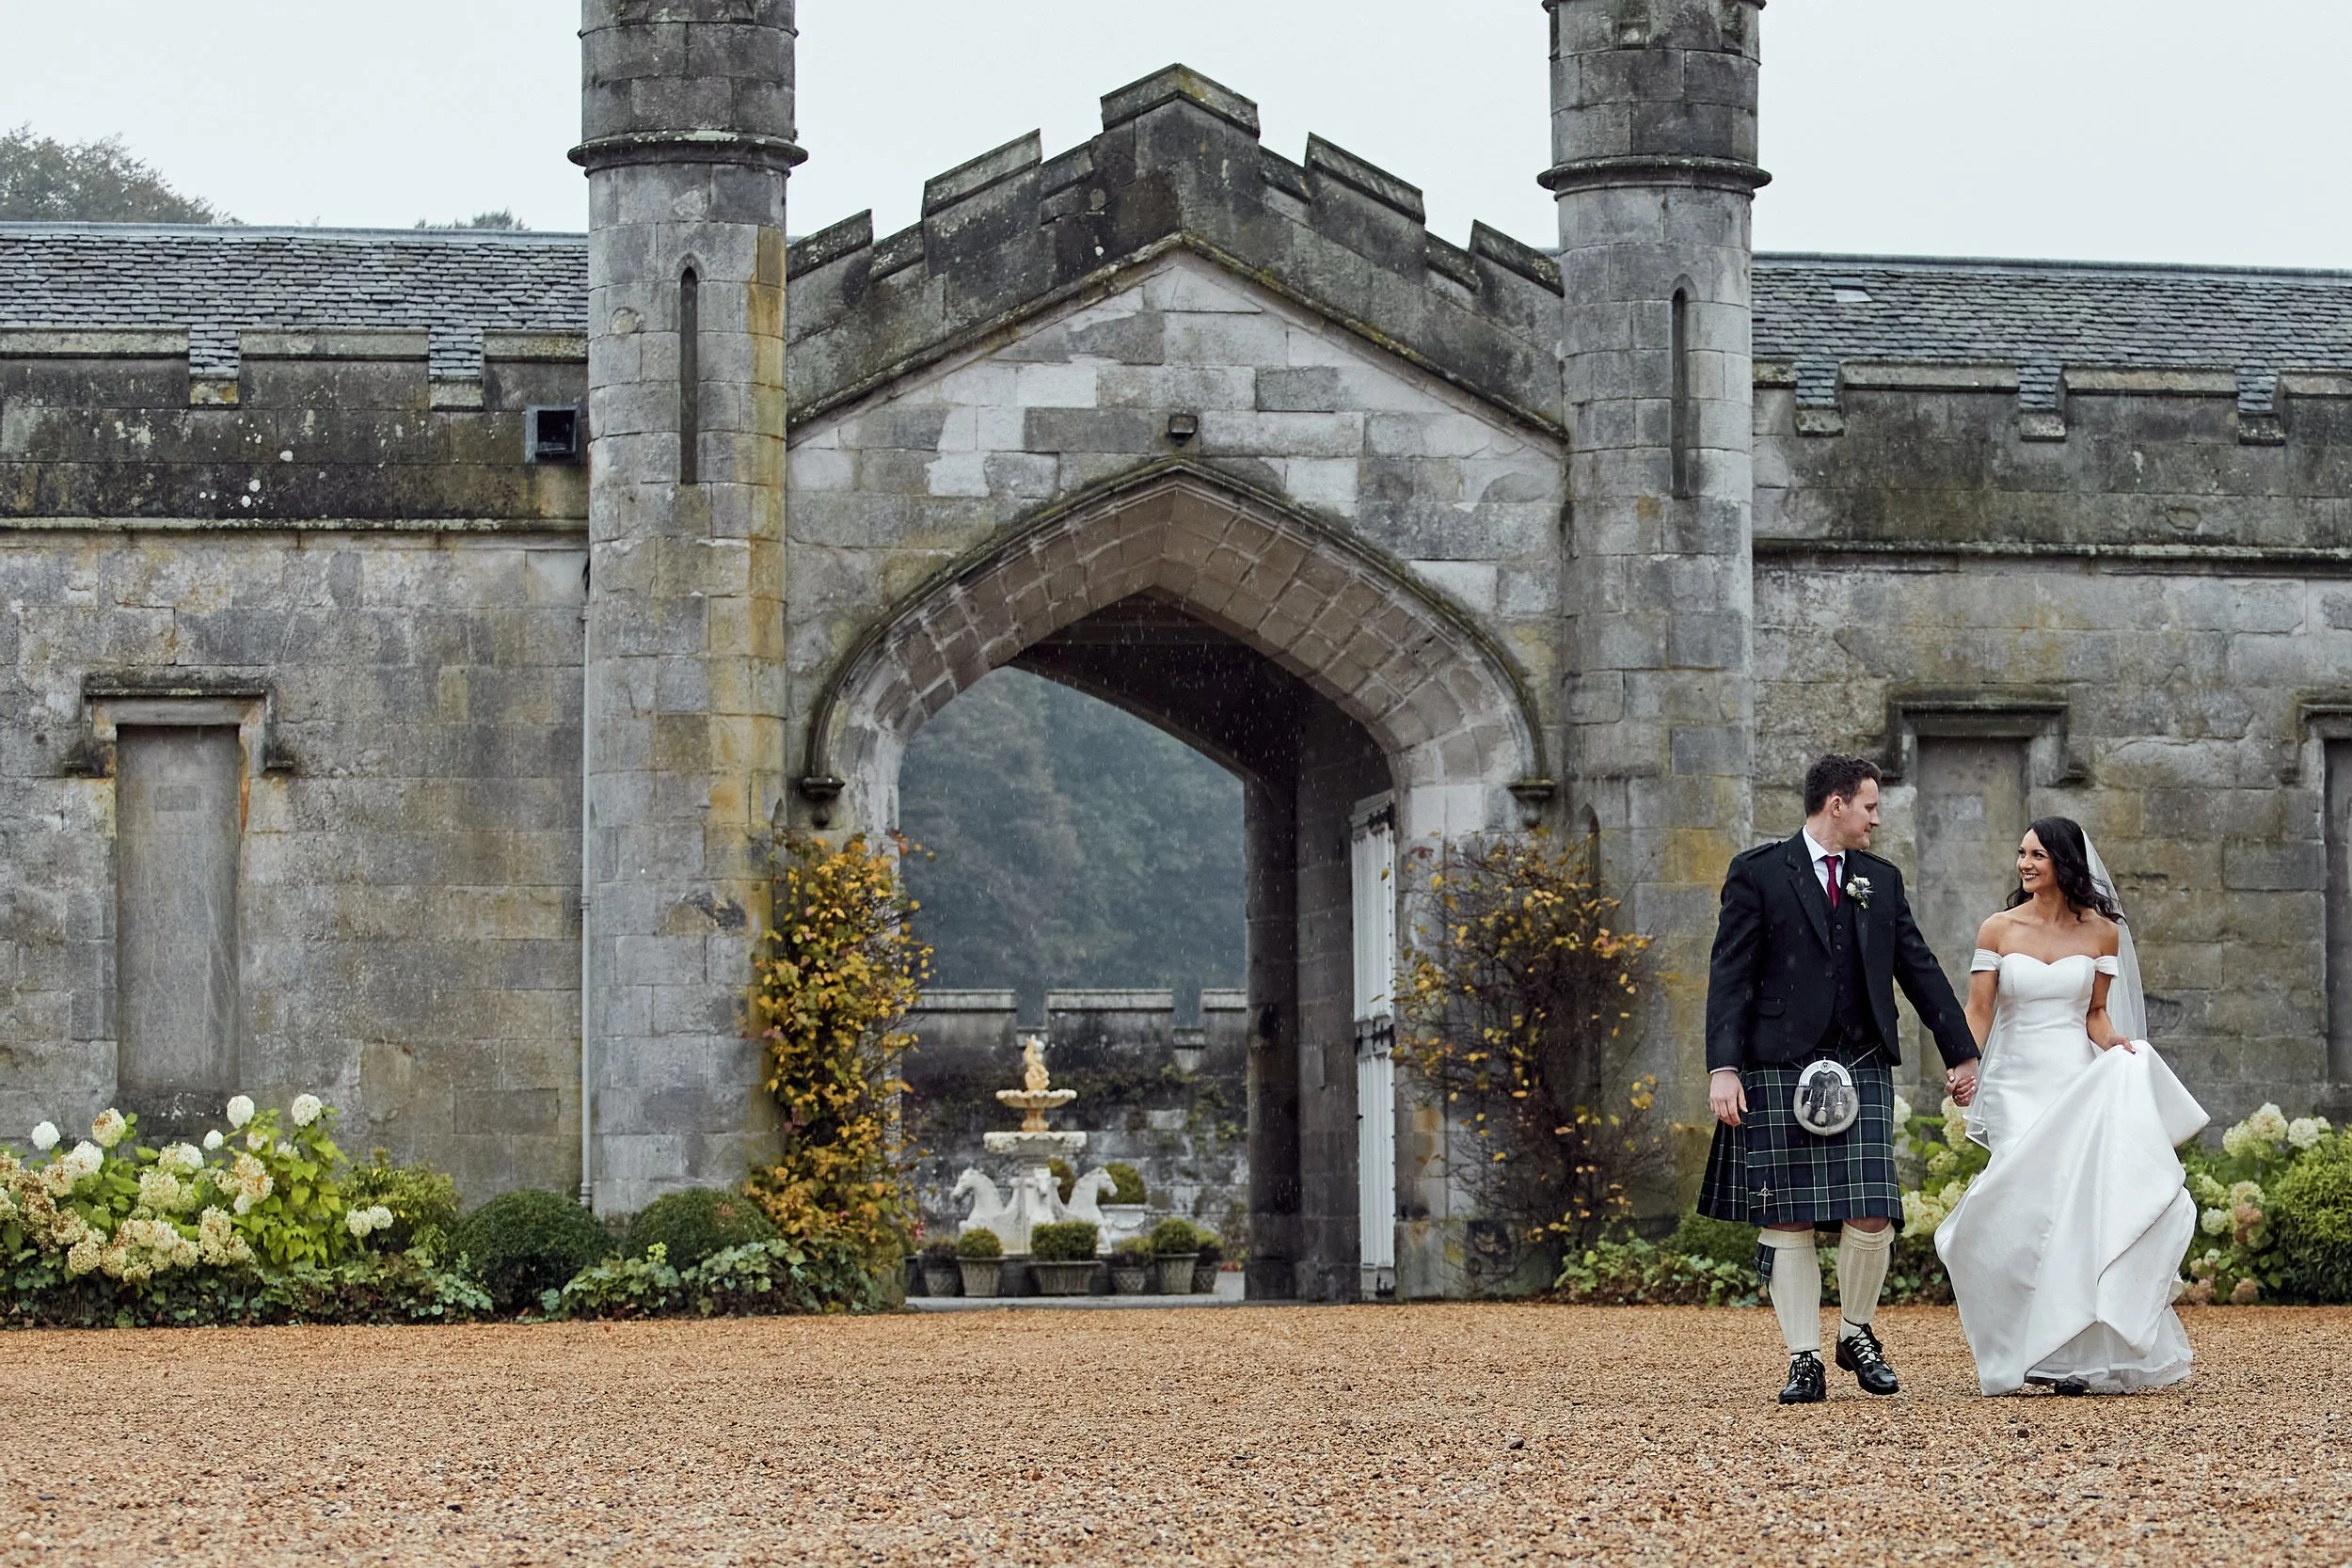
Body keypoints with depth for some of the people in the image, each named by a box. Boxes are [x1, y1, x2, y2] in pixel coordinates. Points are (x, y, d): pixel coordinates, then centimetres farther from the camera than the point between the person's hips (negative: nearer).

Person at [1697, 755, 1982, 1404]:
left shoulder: (1882, 880, 14)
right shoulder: (1758, 873, 0)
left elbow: (1919, 969, 20)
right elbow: (1730, 976, -4)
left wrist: (1962, 1053, 20)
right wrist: (1723, 1068, -13)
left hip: (1862, 1066, 3)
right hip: (1779, 1070, -3)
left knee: (1871, 1215, -6)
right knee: (1786, 1221, -1)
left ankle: (1857, 1335, 16)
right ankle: (1804, 1360, 7)